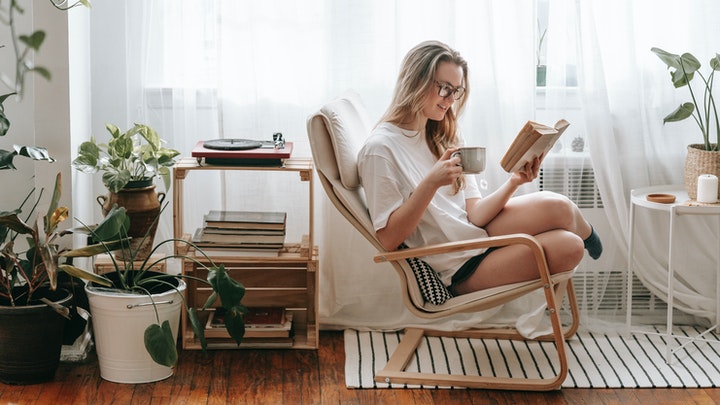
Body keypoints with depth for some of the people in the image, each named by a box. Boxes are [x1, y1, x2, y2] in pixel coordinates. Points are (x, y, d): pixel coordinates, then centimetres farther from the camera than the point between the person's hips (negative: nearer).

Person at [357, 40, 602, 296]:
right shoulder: (380, 149, -13)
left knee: (569, 247, -20)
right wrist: (431, 183, -27)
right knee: (557, 209, -20)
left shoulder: (443, 138, 12)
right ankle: (585, 233, 16)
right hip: (459, 270, -7)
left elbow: (473, 215, 2)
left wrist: (513, 183, -15)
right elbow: (389, 239, -17)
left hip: (477, 233, 7)